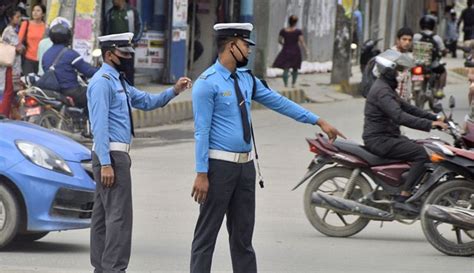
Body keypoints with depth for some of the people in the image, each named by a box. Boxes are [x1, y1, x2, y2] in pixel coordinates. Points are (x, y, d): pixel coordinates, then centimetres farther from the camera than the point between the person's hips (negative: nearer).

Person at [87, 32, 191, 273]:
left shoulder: (119, 82, 18)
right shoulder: (102, 82, -13)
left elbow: (147, 101, 20)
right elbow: (99, 125, -19)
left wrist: (174, 91, 4)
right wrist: (105, 164, -23)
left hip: (116, 154, 10)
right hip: (112, 155, -10)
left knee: (103, 214, 12)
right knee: (119, 215, -11)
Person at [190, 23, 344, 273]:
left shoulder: (246, 79, 12)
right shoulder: (207, 83, -12)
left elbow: (278, 102, 17)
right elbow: (202, 131, -14)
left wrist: (318, 121, 15)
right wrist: (202, 174, -17)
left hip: (245, 165, 8)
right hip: (219, 165, -8)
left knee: (243, 233, 12)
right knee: (207, 233, -4)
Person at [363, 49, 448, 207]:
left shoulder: (386, 87, 18)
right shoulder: (382, 91, -18)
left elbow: (406, 108, 21)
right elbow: (400, 117, -30)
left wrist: (434, 118, 14)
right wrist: (429, 124, -33)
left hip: (387, 136, 11)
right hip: (379, 140, -11)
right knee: (421, 154, -20)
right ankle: (403, 198, -23)